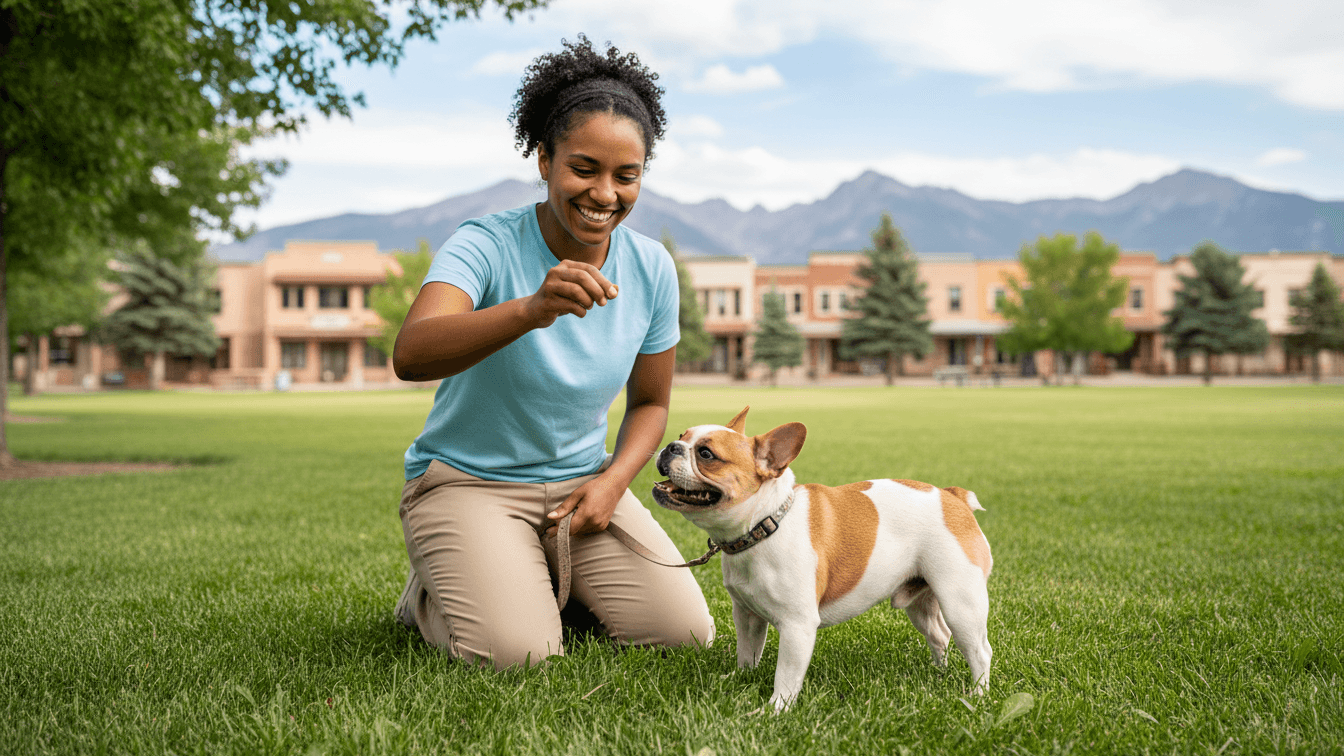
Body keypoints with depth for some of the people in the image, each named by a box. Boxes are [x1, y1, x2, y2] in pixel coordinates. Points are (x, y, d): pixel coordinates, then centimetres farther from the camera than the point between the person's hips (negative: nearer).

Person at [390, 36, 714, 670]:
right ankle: (431, 593, 11)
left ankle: (547, 580, 18)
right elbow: (410, 355, -39)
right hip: (468, 481, -4)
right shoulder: (486, 245, -20)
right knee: (515, 652, -24)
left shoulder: (651, 269, -5)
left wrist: (612, 482, -12)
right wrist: (531, 309, -56)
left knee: (685, 632, -9)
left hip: (582, 481, 5)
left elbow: (650, 402, 8)